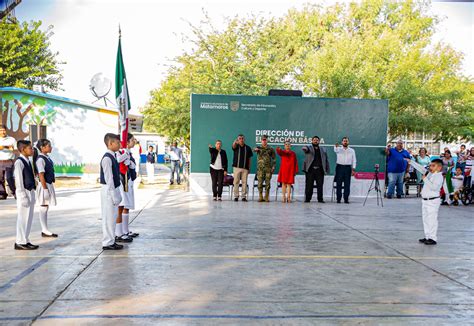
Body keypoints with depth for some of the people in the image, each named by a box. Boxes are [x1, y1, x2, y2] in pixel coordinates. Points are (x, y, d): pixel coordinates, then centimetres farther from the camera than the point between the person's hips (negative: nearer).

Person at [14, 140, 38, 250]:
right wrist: (23, 196, -18)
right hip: (24, 192, -9)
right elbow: (19, 181, -17)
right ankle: (20, 243, 6)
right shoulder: (19, 162, -14)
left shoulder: (27, 161, 13)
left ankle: (25, 241, 23)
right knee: (23, 218, -3)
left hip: (30, 192, 9)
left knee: (29, 218, 14)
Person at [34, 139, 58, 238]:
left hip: (49, 185, 9)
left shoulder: (47, 158, 11)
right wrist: (45, 189, -21)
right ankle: (45, 231, 5)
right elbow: (41, 175, -19)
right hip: (44, 185, -9)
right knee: (43, 208, -2)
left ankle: (45, 230, 19)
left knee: (46, 208, 12)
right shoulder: (40, 159, -16)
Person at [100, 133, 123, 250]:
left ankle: (111, 241, 24)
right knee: (109, 217, -2)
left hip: (114, 189, 10)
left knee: (112, 217, 15)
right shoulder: (107, 158, -18)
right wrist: (113, 195, -18)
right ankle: (107, 243, 7)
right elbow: (108, 178, -20)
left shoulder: (113, 157, 11)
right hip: (109, 191, -9)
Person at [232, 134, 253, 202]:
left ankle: (244, 196, 8)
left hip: (245, 168, 1)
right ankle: (236, 196, 6)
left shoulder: (248, 148, 7)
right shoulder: (236, 147, 3)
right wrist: (235, 142, -47)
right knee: (236, 182, 0)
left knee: (244, 182, 2)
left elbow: (249, 158, 10)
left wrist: (249, 168, 5)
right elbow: (233, 146, -23)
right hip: (237, 167, -1)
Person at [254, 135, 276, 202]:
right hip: (260, 168, 0)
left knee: (267, 183, -1)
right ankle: (260, 197, 5)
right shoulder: (259, 148, 11)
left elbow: (274, 158, 9)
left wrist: (273, 167, -3)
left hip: (268, 168, 0)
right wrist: (256, 149, -37)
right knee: (260, 183, -2)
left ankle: (267, 197, 5)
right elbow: (254, 149, -13)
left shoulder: (271, 149, 10)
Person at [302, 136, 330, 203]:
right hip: (310, 170, -2)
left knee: (320, 185, 1)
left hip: (320, 170, 2)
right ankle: (307, 199, 6)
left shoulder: (323, 150, 18)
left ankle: (320, 199, 8)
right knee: (309, 185, 0)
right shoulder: (309, 148, 8)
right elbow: (305, 148, -17)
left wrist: (327, 170, 7)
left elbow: (326, 160, 16)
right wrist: (304, 148, -42)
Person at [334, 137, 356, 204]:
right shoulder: (339, 149, 5)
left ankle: (346, 199, 7)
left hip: (348, 167, 1)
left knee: (347, 184, 1)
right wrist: (336, 146, -45)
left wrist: (353, 169, -3)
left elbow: (354, 160, 8)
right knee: (339, 184, -1)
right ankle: (338, 199, 4)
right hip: (340, 167, -1)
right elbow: (335, 150, -20)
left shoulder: (352, 150, 10)